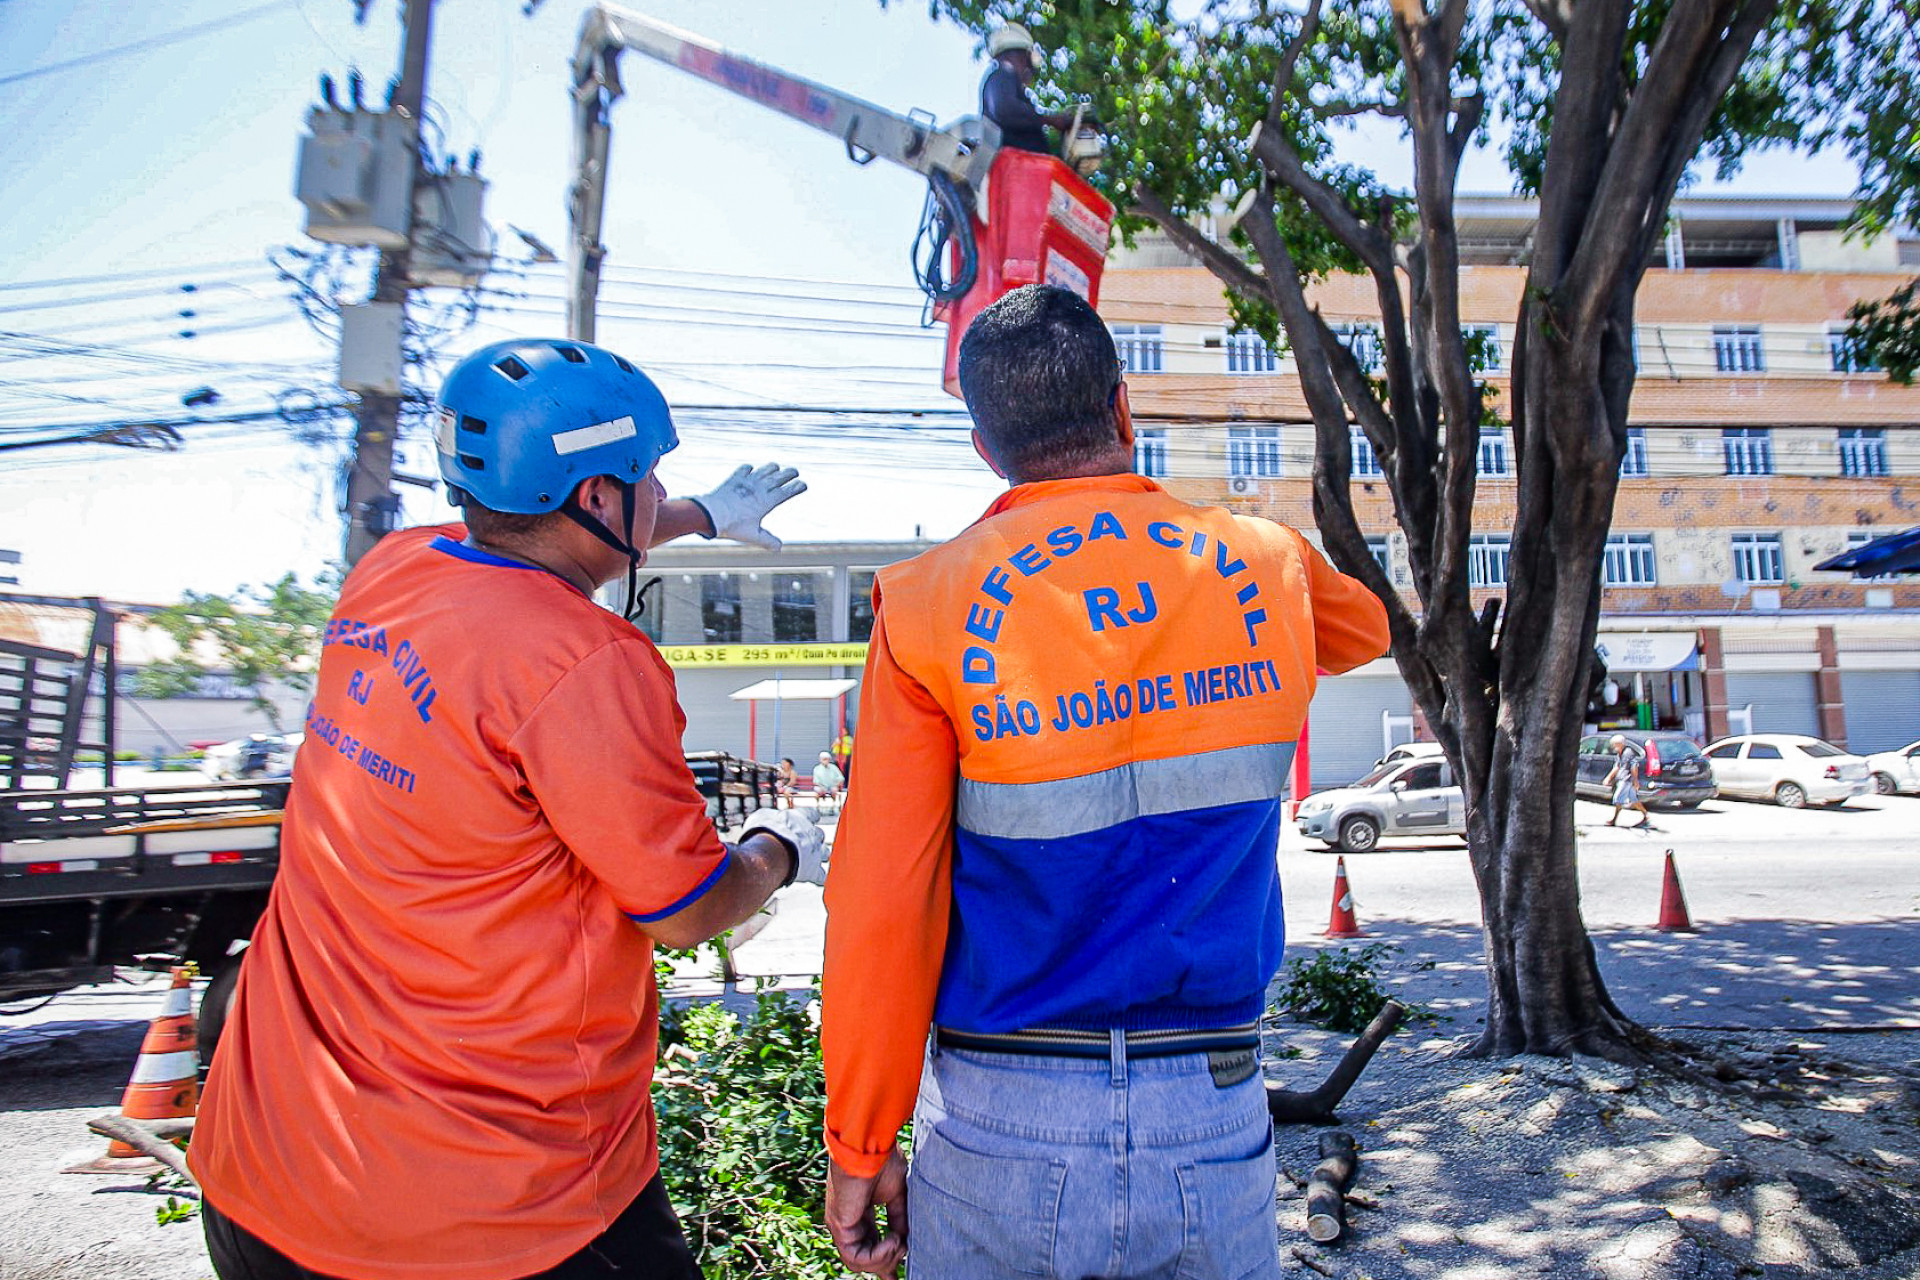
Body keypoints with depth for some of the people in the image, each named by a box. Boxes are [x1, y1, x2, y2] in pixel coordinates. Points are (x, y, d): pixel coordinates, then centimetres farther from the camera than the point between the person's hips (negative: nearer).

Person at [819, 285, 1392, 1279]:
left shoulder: (928, 606, -10)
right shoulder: (1265, 565, -1)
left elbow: (880, 905, -11)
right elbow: (1365, 625, 24)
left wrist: (860, 1148, 0)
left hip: (998, 1126, -1)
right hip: (1212, 1120, 2)